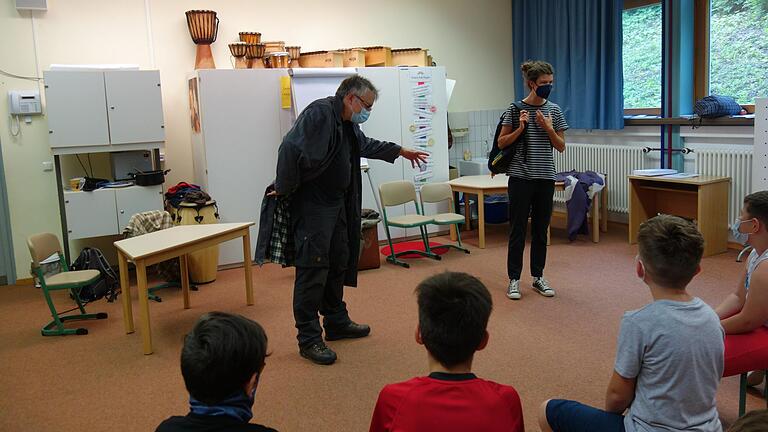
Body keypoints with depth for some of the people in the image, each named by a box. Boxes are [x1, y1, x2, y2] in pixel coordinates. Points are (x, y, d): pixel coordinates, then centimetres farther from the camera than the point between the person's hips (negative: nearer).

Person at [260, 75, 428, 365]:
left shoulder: (347, 123, 14)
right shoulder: (320, 113, -19)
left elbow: (366, 145, 34)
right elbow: (292, 151, -29)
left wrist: (400, 151, 39)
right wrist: (284, 190, -20)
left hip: (336, 205, 10)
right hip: (311, 207, -10)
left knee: (338, 264, 17)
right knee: (313, 270, -7)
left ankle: (337, 322, 31)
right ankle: (309, 339, 2)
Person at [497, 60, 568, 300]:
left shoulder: (554, 110, 5)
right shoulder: (516, 108, -4)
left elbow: (561, 147, 7)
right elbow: (502, 143, -1)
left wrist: (548, 128, -9)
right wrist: (520, 128, -15)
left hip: (545, 178, 3)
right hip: (521, 177, -3)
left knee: (541, 229, 10)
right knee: (518, 230, 1)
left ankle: (538, 277, 21)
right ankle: (514, 279, 9)